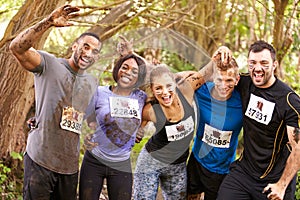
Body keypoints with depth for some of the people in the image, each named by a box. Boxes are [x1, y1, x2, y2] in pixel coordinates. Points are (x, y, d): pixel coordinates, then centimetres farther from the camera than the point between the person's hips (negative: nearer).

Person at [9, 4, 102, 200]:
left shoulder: (92, 83, 15)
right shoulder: (49, 64, -4)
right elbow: (17, 47, -21)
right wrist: (49, 22, -31)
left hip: (70, 165, 6)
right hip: (40, 160, -6)